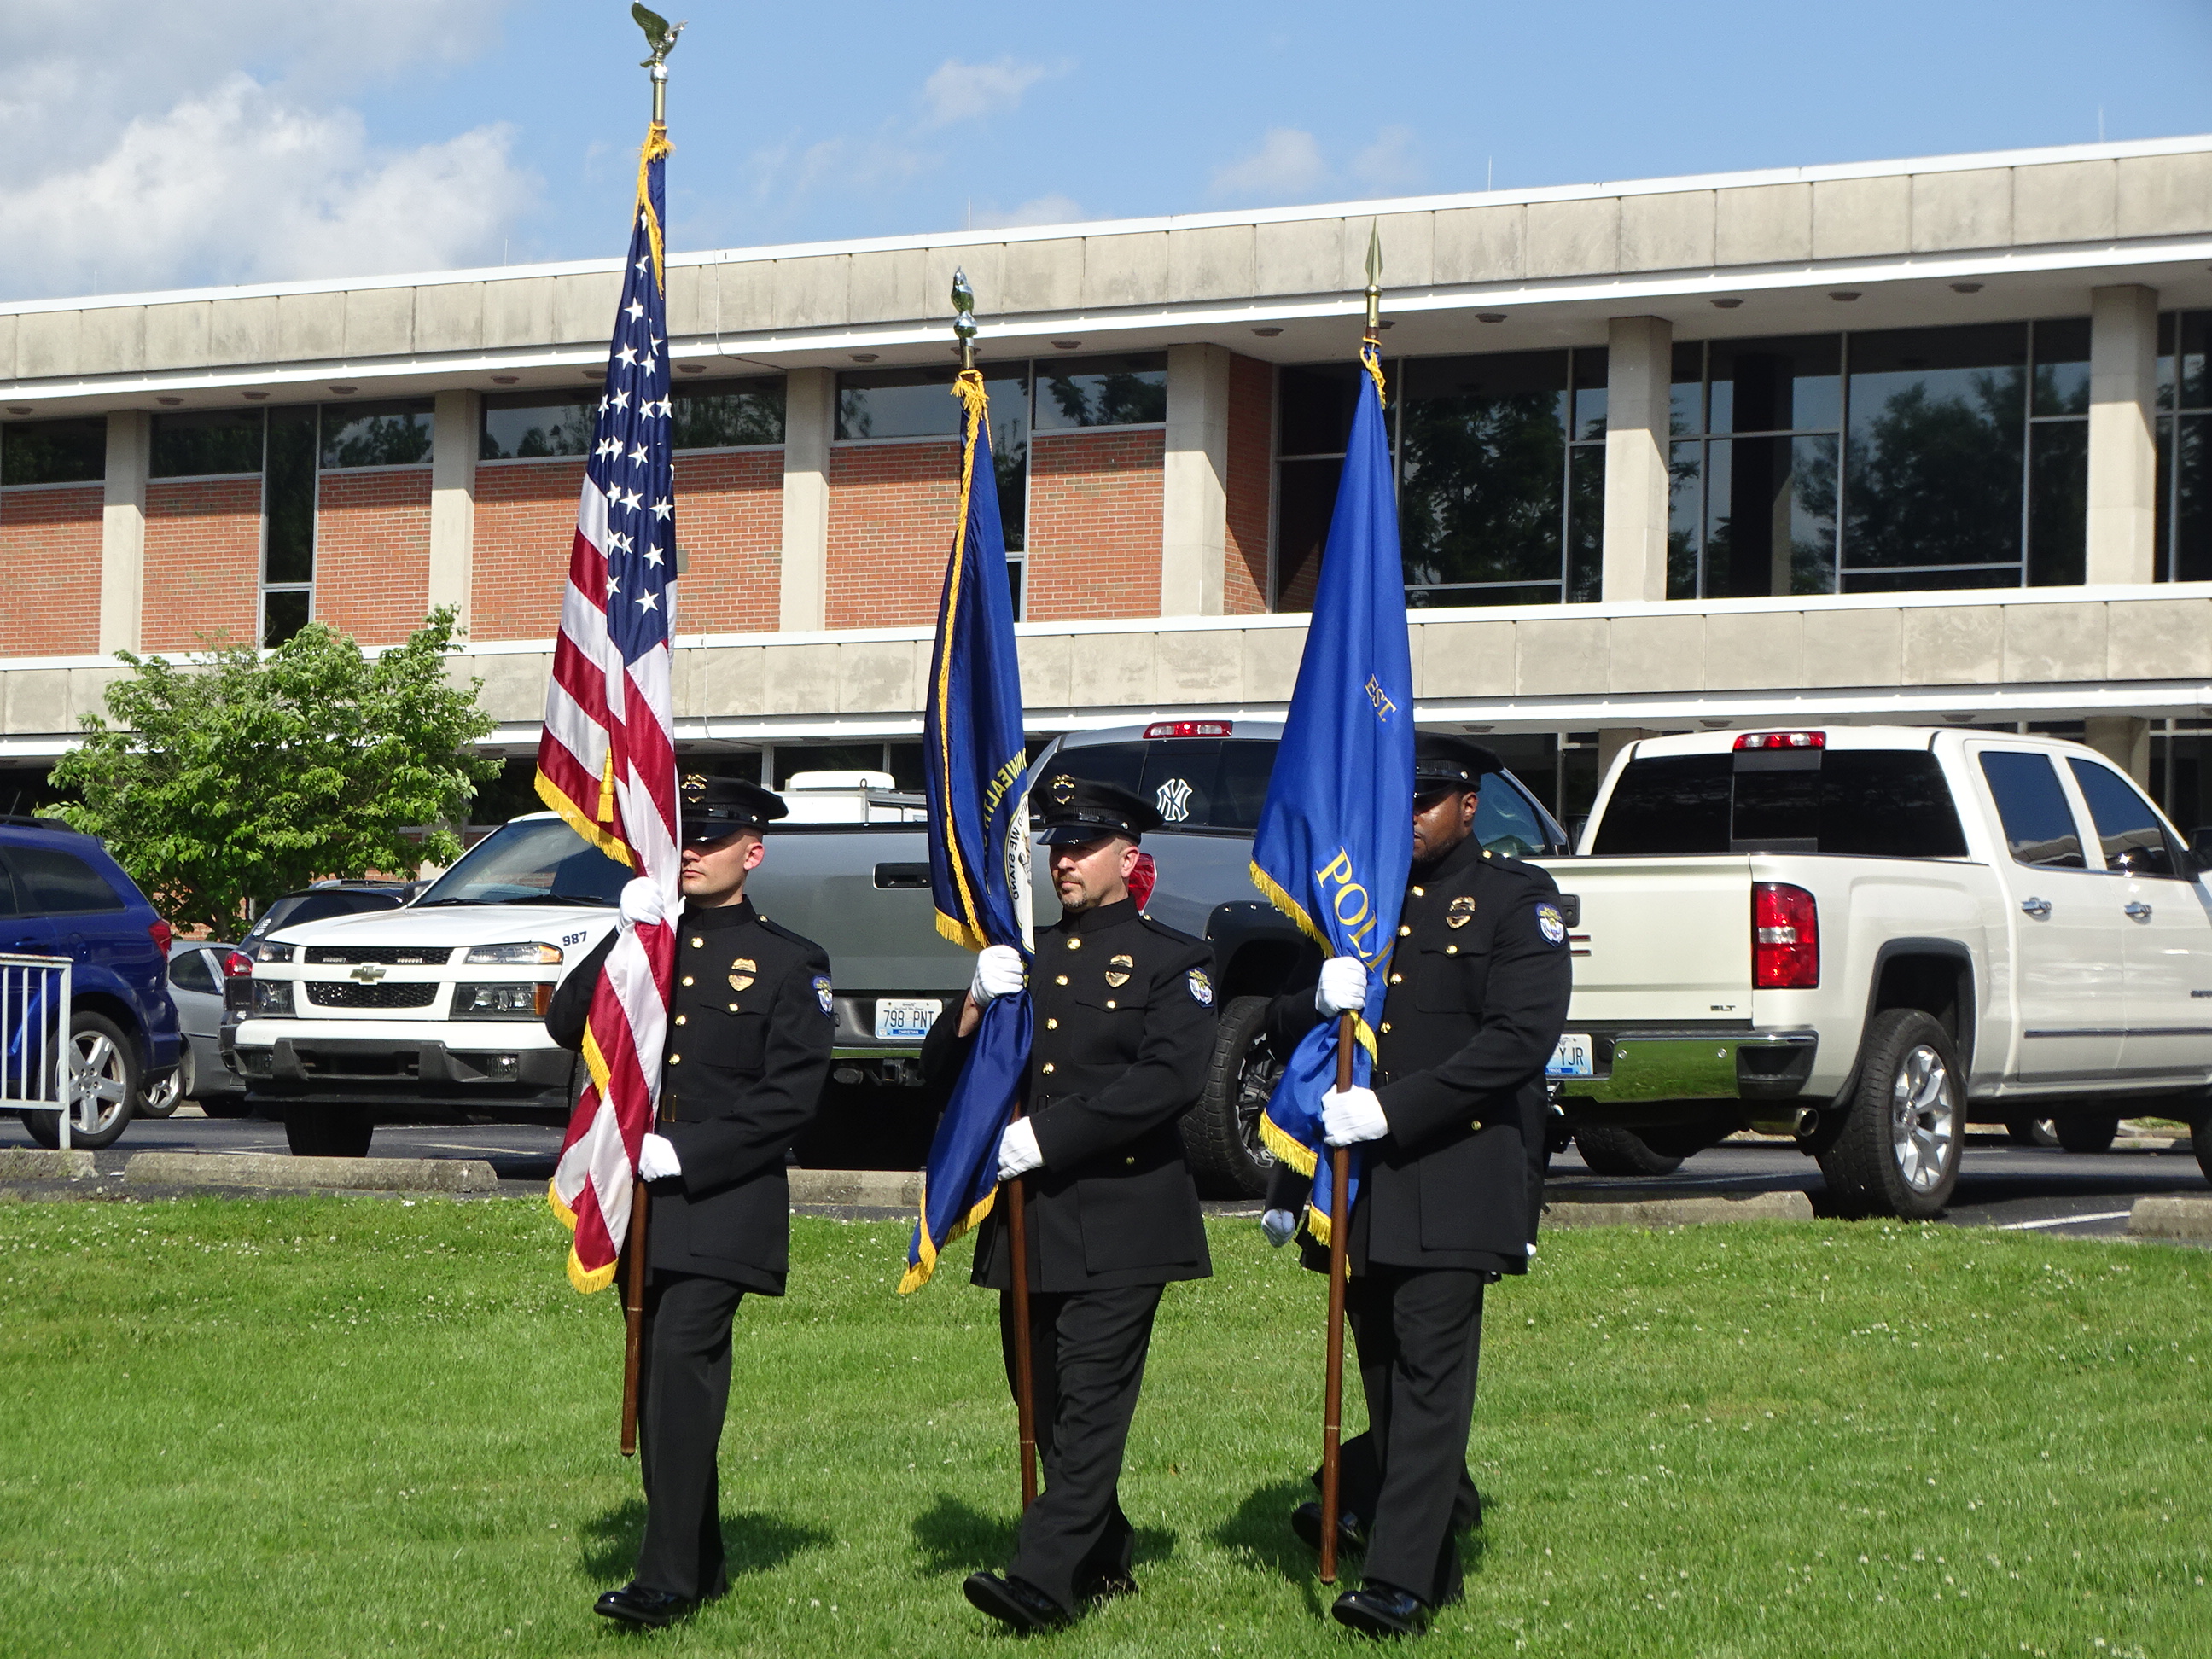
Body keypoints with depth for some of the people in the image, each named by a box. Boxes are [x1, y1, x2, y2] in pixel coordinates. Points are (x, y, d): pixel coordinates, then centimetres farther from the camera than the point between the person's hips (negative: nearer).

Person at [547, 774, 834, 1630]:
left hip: (724, 1206, -5)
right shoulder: (641, 943, 15)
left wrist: (682, 1153, -15)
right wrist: (625, 936, -10)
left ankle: (668, 1578, -20)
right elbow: (566, 1025, 2)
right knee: (658, 1383, 9)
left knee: (681, 1363, -18)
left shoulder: (790, 962, 1)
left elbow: (790, 1097, -7)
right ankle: (702, 1566, 21)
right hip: (638, 1204, 6)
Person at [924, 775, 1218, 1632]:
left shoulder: (1171, 960, 1)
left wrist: (1047, 1136, -17)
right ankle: (1105, 1561, 23)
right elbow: (939, 1067, 14)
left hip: (1121, 1220, -6)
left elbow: (1171, 1077, -14)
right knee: (1042, 1400, 9)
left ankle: (1045, 1578, -19)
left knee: (1092, 1400, -12)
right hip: (1026, 1219, 6)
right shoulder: (1021, 955, 18)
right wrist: (977, 1006, -8)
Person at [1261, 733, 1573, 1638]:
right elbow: (1280, 1019, 14)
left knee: (1429, 1364, -10)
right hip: (1352, 1169, 6)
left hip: (1454, 1174, -5)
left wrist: (1392, 1109, -18)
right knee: (1381, 1357, 12)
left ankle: (1402, 1579, -12)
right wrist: (1318, 999, -12)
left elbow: (1522, 1039, -13)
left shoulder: (1516, 898, -1)